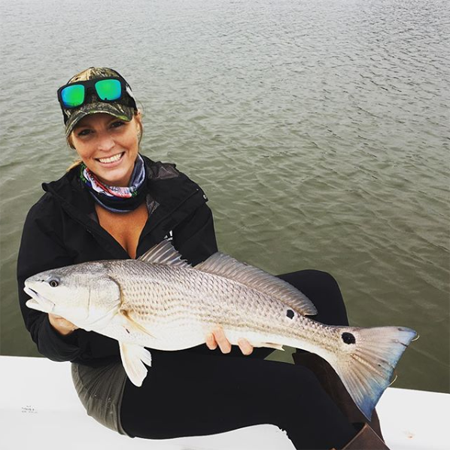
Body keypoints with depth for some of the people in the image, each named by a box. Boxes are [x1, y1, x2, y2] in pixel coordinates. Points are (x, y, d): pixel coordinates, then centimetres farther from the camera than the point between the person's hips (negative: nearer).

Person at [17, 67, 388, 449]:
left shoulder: (178, 193, -6)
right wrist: (62, 324, -34)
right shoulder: (51, 218, -12)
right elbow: (47, 342, -10)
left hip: (189, 344, 4)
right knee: (288, 388, -24)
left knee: (316, 288, -12)